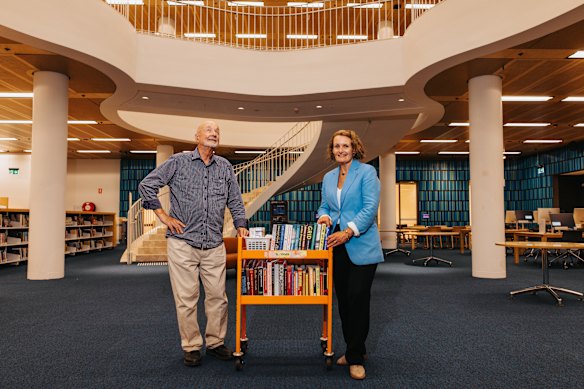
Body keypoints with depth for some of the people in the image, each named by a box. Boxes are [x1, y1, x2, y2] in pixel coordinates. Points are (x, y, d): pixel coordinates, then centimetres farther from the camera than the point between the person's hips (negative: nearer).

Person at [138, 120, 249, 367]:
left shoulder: (225, 167, 10)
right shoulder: (178, 162, 0)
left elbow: (235, 200, 16)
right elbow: (146, 185, 1)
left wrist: (241, 225, 5)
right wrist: (163, 215, -3)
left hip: (214, 246, 3)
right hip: (183, 243, -3)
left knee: (218, 296, 8)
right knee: (186, 298, 4)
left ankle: (215, 342, 26)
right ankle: (191, 347, 20)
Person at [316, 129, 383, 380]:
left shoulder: (367, 172, -4)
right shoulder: (328, 177, 14)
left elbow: (370, 208, -13)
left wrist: (347, 232, -20)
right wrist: (324, 216, -6)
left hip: (361, 247, -6)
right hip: (337, 248, 6)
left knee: (358, 300, -3)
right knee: (343, 300, 12)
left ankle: (356, 358, 11)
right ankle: (353, 350, 28)